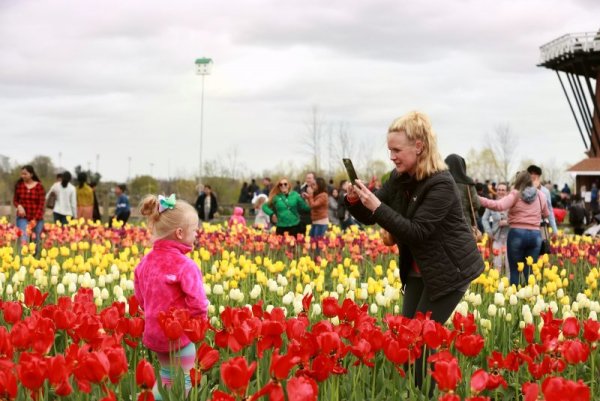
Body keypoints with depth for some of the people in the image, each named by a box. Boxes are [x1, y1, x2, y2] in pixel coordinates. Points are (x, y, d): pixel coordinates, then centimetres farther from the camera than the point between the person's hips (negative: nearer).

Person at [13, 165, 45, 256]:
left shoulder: (39, 186, -4)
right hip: (23, 218, 0)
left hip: (37, 218, 0)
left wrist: (35, 219, -12)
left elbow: (41, 204, -4)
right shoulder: (19, 185, 1)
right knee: (23, 240, -15)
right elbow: (15, 200, 12)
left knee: (36, 242, 6)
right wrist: (19, 206, -11)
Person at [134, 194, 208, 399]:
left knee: (167, 378, 25)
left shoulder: (145, 261, 0)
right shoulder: (185, 265, -21)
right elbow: (197, 304, -24)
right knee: (183, 383, 7)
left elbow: (140, 296, 10)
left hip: (153, 332, 7)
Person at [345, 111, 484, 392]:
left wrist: (377, 206, -34)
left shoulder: (441, 185, -24)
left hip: (449, 271, -8)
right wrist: (354, 201, -18)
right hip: (419, 270, 8)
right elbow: (370, 218, 4)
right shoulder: (399, 178, 0)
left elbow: (416, 231, -29)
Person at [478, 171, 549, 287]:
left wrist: (478, 199, -18)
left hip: (517, 234, -4)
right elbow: (546, 214, 23)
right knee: (530, 271, 8)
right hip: (535, 235, 4)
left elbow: (499, 205, -19)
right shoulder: (540, 195, 11)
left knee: (515, 271, 2)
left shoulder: (515, 195, -4)